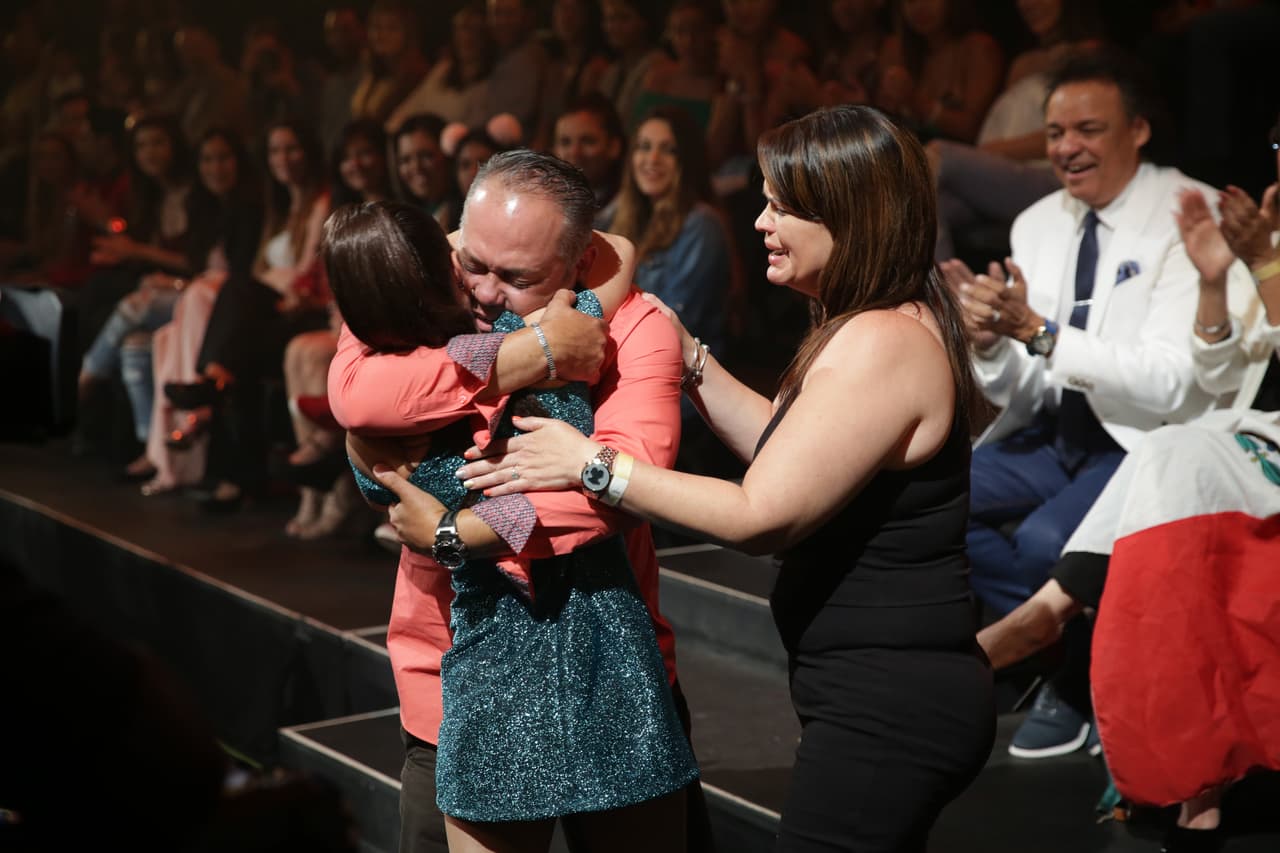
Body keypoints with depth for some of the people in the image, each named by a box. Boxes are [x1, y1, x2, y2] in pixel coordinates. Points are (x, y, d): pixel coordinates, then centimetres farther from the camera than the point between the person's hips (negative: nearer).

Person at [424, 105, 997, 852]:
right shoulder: (892, 326, 12)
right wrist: (687, 357, 14)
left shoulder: (880, 345, -21)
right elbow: (784, 445, 20)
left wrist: (593, 466, -15)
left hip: (889, 707, -10)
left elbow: (762, 516, -22)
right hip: (895, 689, 10)